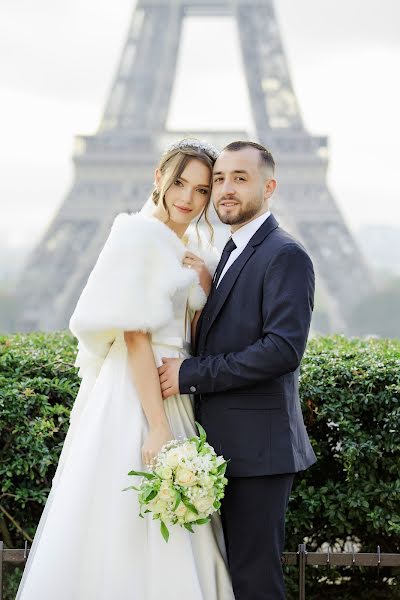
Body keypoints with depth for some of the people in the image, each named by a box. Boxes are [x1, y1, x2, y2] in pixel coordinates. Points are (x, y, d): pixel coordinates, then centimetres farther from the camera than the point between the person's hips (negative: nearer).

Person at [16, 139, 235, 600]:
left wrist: (206, 285, 0)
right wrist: (158, 425, -20)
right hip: (136, 396, -8)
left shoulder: (196, 251, 14)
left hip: (177, 395, 8)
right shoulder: (139, 234, -10)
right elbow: (135, 336, -16)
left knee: (174, 539, 12)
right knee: (130, 536, -3)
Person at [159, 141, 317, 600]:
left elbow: (283, 349, -22)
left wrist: (190, 374, -19)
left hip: (257, 448, -9)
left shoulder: (285, 256, -11)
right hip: (225, 446, 9)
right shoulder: (231, 254, 18)